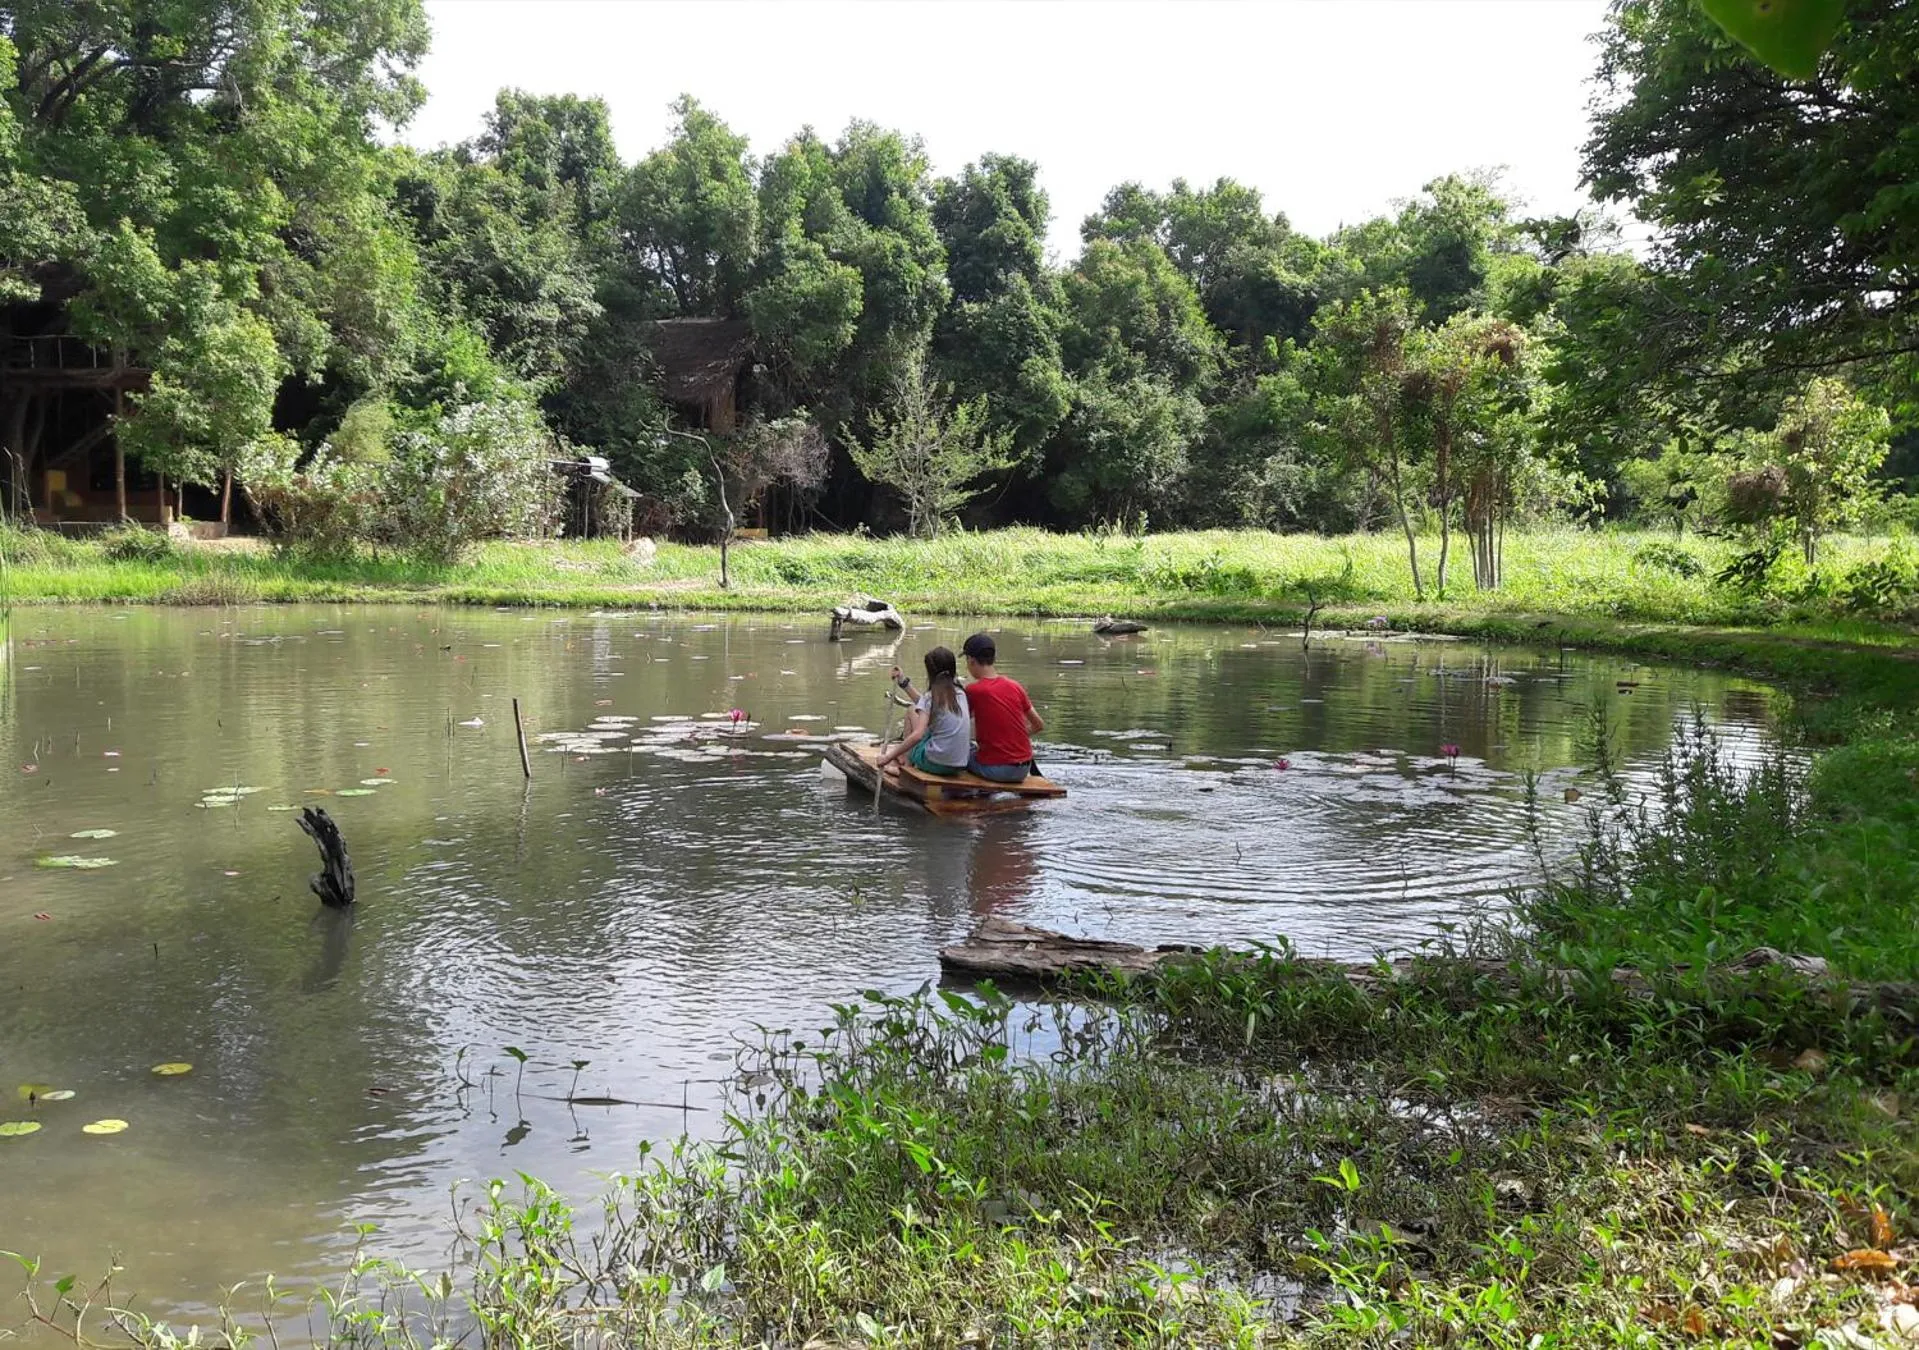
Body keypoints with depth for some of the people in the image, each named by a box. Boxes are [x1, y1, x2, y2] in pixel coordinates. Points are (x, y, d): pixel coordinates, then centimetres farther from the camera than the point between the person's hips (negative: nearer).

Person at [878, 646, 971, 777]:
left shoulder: (931, 697, -11)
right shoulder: (960, 693, 8)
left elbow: (917, 735, -22)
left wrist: (889, 757, -18)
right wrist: (904, 683, 31)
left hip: (935, 763, -7)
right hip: (960, 765, 7)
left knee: (911, 712, 14)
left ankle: (908, 766, 16)